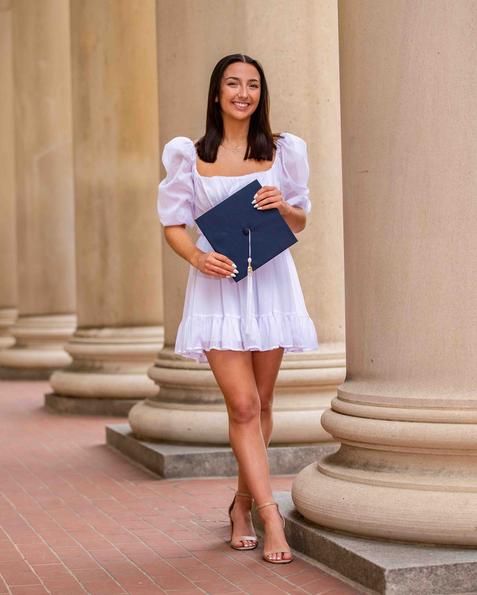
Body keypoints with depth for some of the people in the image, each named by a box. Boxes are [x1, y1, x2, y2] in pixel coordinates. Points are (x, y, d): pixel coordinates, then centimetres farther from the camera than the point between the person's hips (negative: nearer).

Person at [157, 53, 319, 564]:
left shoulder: (282, 151, 7)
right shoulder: (189, 156, 4)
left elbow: (300, 222, 12)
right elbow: (173, 224, 5)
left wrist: (283, 206, -10)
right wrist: (198, 257, -14)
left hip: (270, 280, 2)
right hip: (217, 286, -2)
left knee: (259, 404, 9)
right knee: (243, 405, -10)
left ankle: (242, 503, 29)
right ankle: (270, 518, -7)